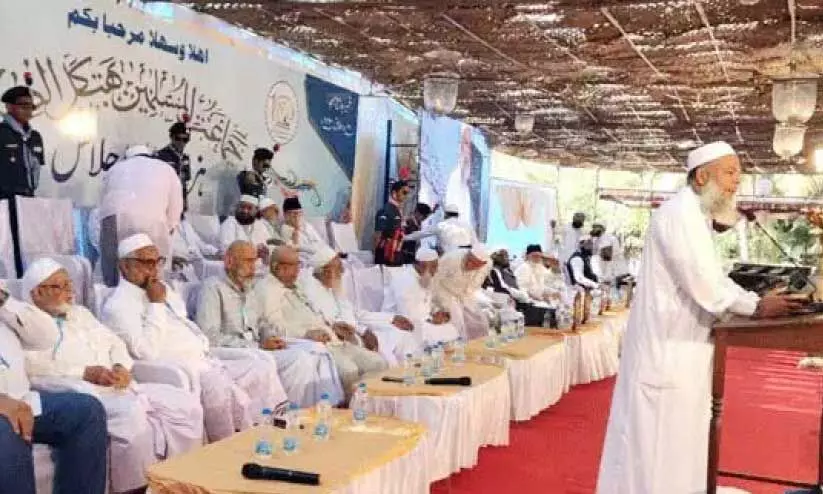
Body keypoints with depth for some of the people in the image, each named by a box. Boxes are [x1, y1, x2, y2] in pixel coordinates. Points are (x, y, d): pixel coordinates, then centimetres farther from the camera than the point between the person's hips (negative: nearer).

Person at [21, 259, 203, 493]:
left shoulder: (81, 313, 26)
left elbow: (114, 343, 21)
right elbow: (34, 368, -14)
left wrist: (121, 367, -1)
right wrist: (86, 373, -20)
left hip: (119, 388, 8)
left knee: (188, 404, -11)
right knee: (131, 414, -37)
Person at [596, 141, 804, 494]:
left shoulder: (696, 216, 16)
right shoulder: (680, 213, -18)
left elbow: (710, 279, 15)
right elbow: (704, 283, -23)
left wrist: (759, 301, 4)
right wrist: (757, 307, -12)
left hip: (679, 344, 10)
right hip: (667, 345, -10)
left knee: (676, 435, 17)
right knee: (660, 438, -1)